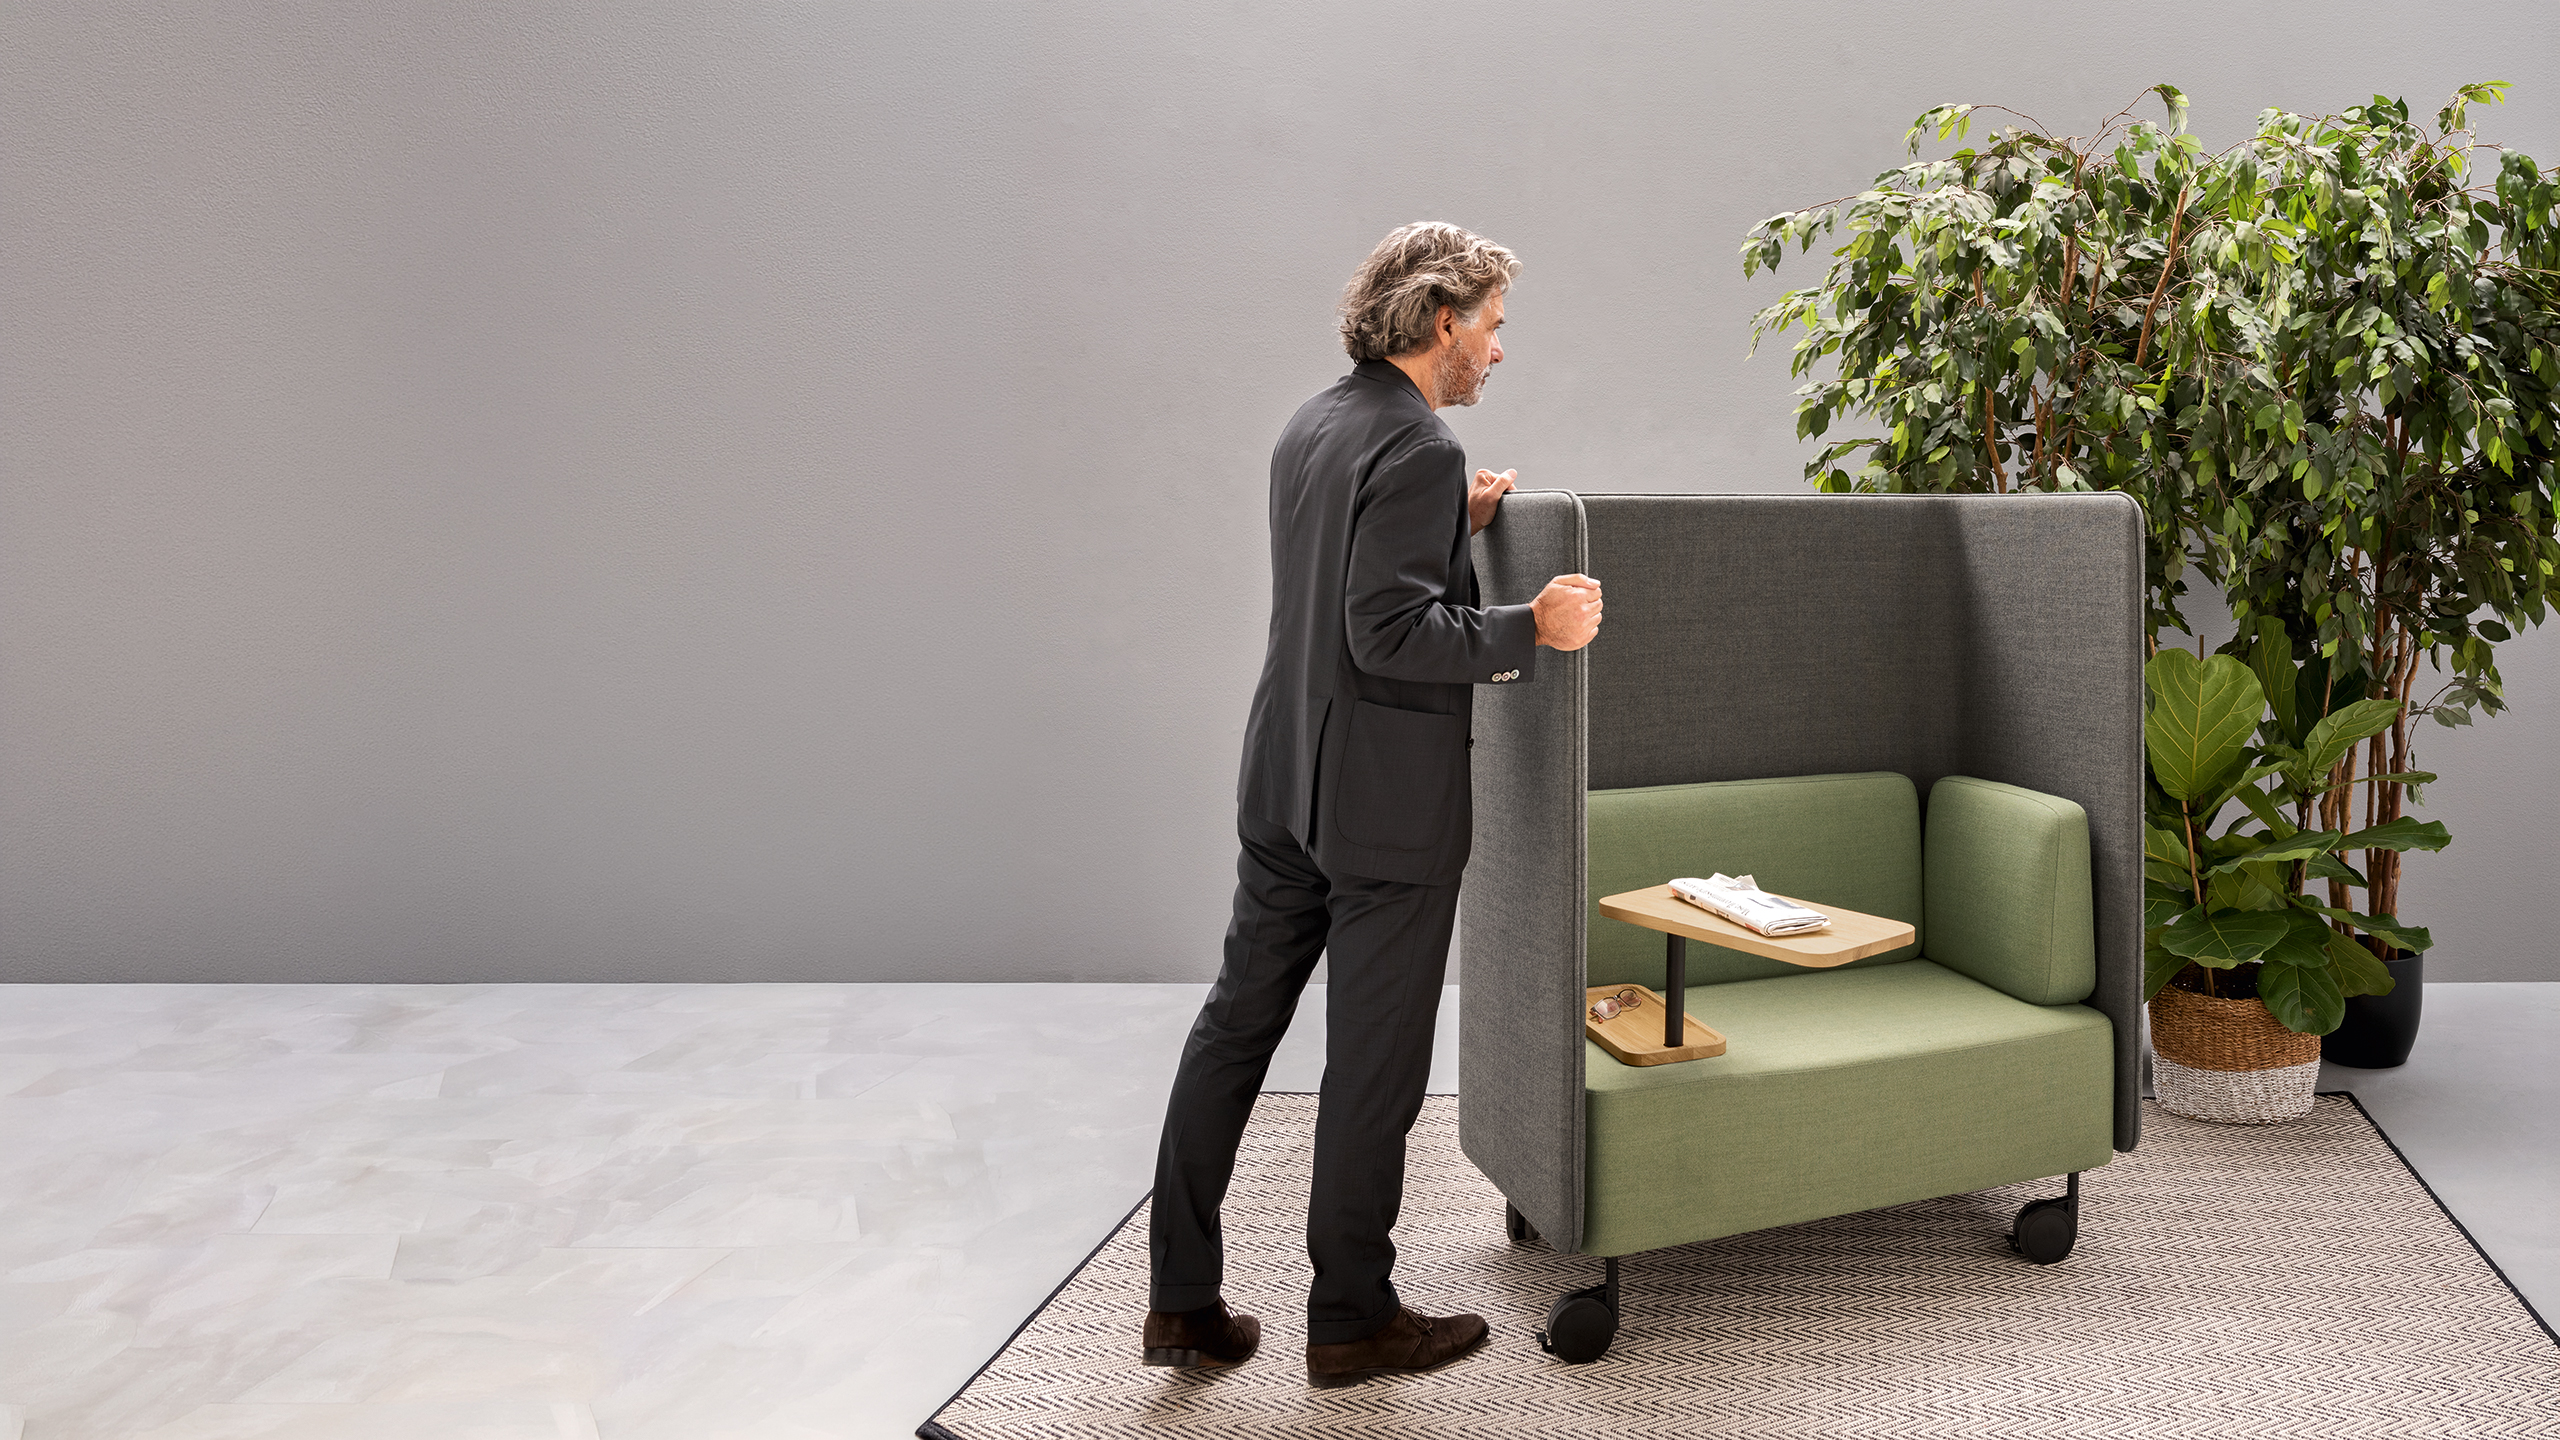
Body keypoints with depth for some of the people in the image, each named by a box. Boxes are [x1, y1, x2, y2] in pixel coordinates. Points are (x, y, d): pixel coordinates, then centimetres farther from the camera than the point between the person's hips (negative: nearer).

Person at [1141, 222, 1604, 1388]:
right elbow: (1391, 633, -23)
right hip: (1387, 798, -9)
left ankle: (1182, 1301, 21)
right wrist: (1532, 628, -17)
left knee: (1236, 1022, 12)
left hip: (1286, 781, 9)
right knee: (1373, 1061, 4)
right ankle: (1352, 1317, 19)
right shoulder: (1418, 449, -16)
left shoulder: (1312, 426, 11)